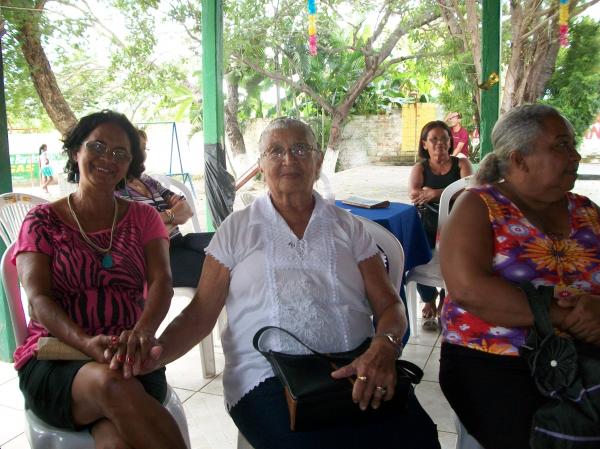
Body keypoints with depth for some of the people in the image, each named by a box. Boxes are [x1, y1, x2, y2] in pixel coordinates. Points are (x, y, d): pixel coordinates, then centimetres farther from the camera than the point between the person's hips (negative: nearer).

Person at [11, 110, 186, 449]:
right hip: (55, 360, 0)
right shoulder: (42, 222, 8)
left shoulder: (144, 218, 11)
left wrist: (143, 332, -27)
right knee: (114, 385, -34)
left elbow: (162, 283, -4)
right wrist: (87, 343, -25)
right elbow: (39, 300, -5)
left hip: (131, 358, 0)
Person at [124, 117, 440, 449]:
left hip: (356, 373, 3)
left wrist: (384, 345, -14)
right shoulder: (236, 229, 11)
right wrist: (153, 353, -12)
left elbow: (389, 305, 9)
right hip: (267, 380, -2)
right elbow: (201, 313, 8)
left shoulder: (348, 227, 14)